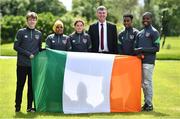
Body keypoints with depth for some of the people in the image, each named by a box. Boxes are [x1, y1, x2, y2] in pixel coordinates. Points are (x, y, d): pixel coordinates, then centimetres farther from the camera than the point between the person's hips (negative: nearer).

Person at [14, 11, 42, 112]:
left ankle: (30, 107, 11)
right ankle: (17, 106, 12)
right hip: (22, 64, -3)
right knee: (20, 85, 4)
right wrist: (28, 54, -11)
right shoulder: (21, 32, 0)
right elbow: (16, 47, -4)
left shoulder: (39, 34, 10)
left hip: (34, 64, 3)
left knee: (32, 86, 5)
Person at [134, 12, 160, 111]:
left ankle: (149, 104, -3)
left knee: (147, 82, -8)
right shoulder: (139, 33, 18)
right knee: (143, 83, 8)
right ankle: (146, 103, 14)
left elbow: (156, 48, -8)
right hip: (140, 60, 7)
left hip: (148, 61, -7)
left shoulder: (154, 32, -2)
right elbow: (136, 47, 22)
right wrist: (136, 50, -2)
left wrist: (143, 49, -15)